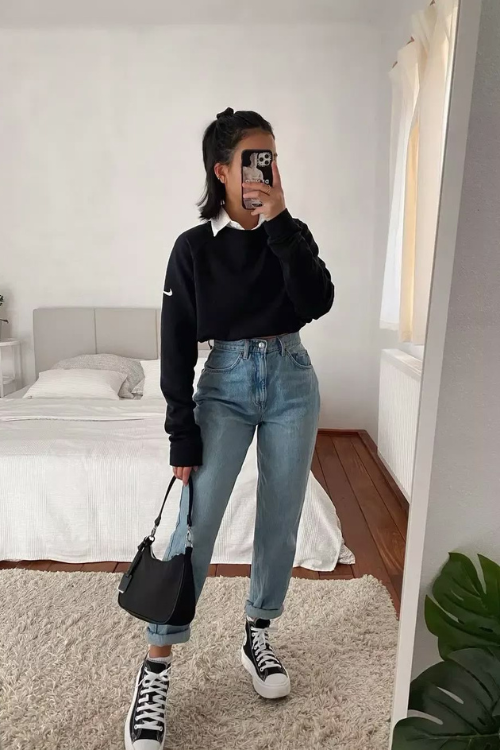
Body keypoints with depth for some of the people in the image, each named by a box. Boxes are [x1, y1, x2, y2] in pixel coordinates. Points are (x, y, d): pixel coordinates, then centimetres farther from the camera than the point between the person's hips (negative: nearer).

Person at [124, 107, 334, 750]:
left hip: (291, 382, 3)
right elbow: (177, 344, -5)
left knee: (280, 521, 9)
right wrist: (182, 433, -8)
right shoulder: (194, 246, -2)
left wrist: (280, 221, -15)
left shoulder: (290, 234, 5)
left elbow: (318, 302, -12)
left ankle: (257, 636, 30)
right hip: (225, 383, -2)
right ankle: (157, 665, 9)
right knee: (196, 524, -7)